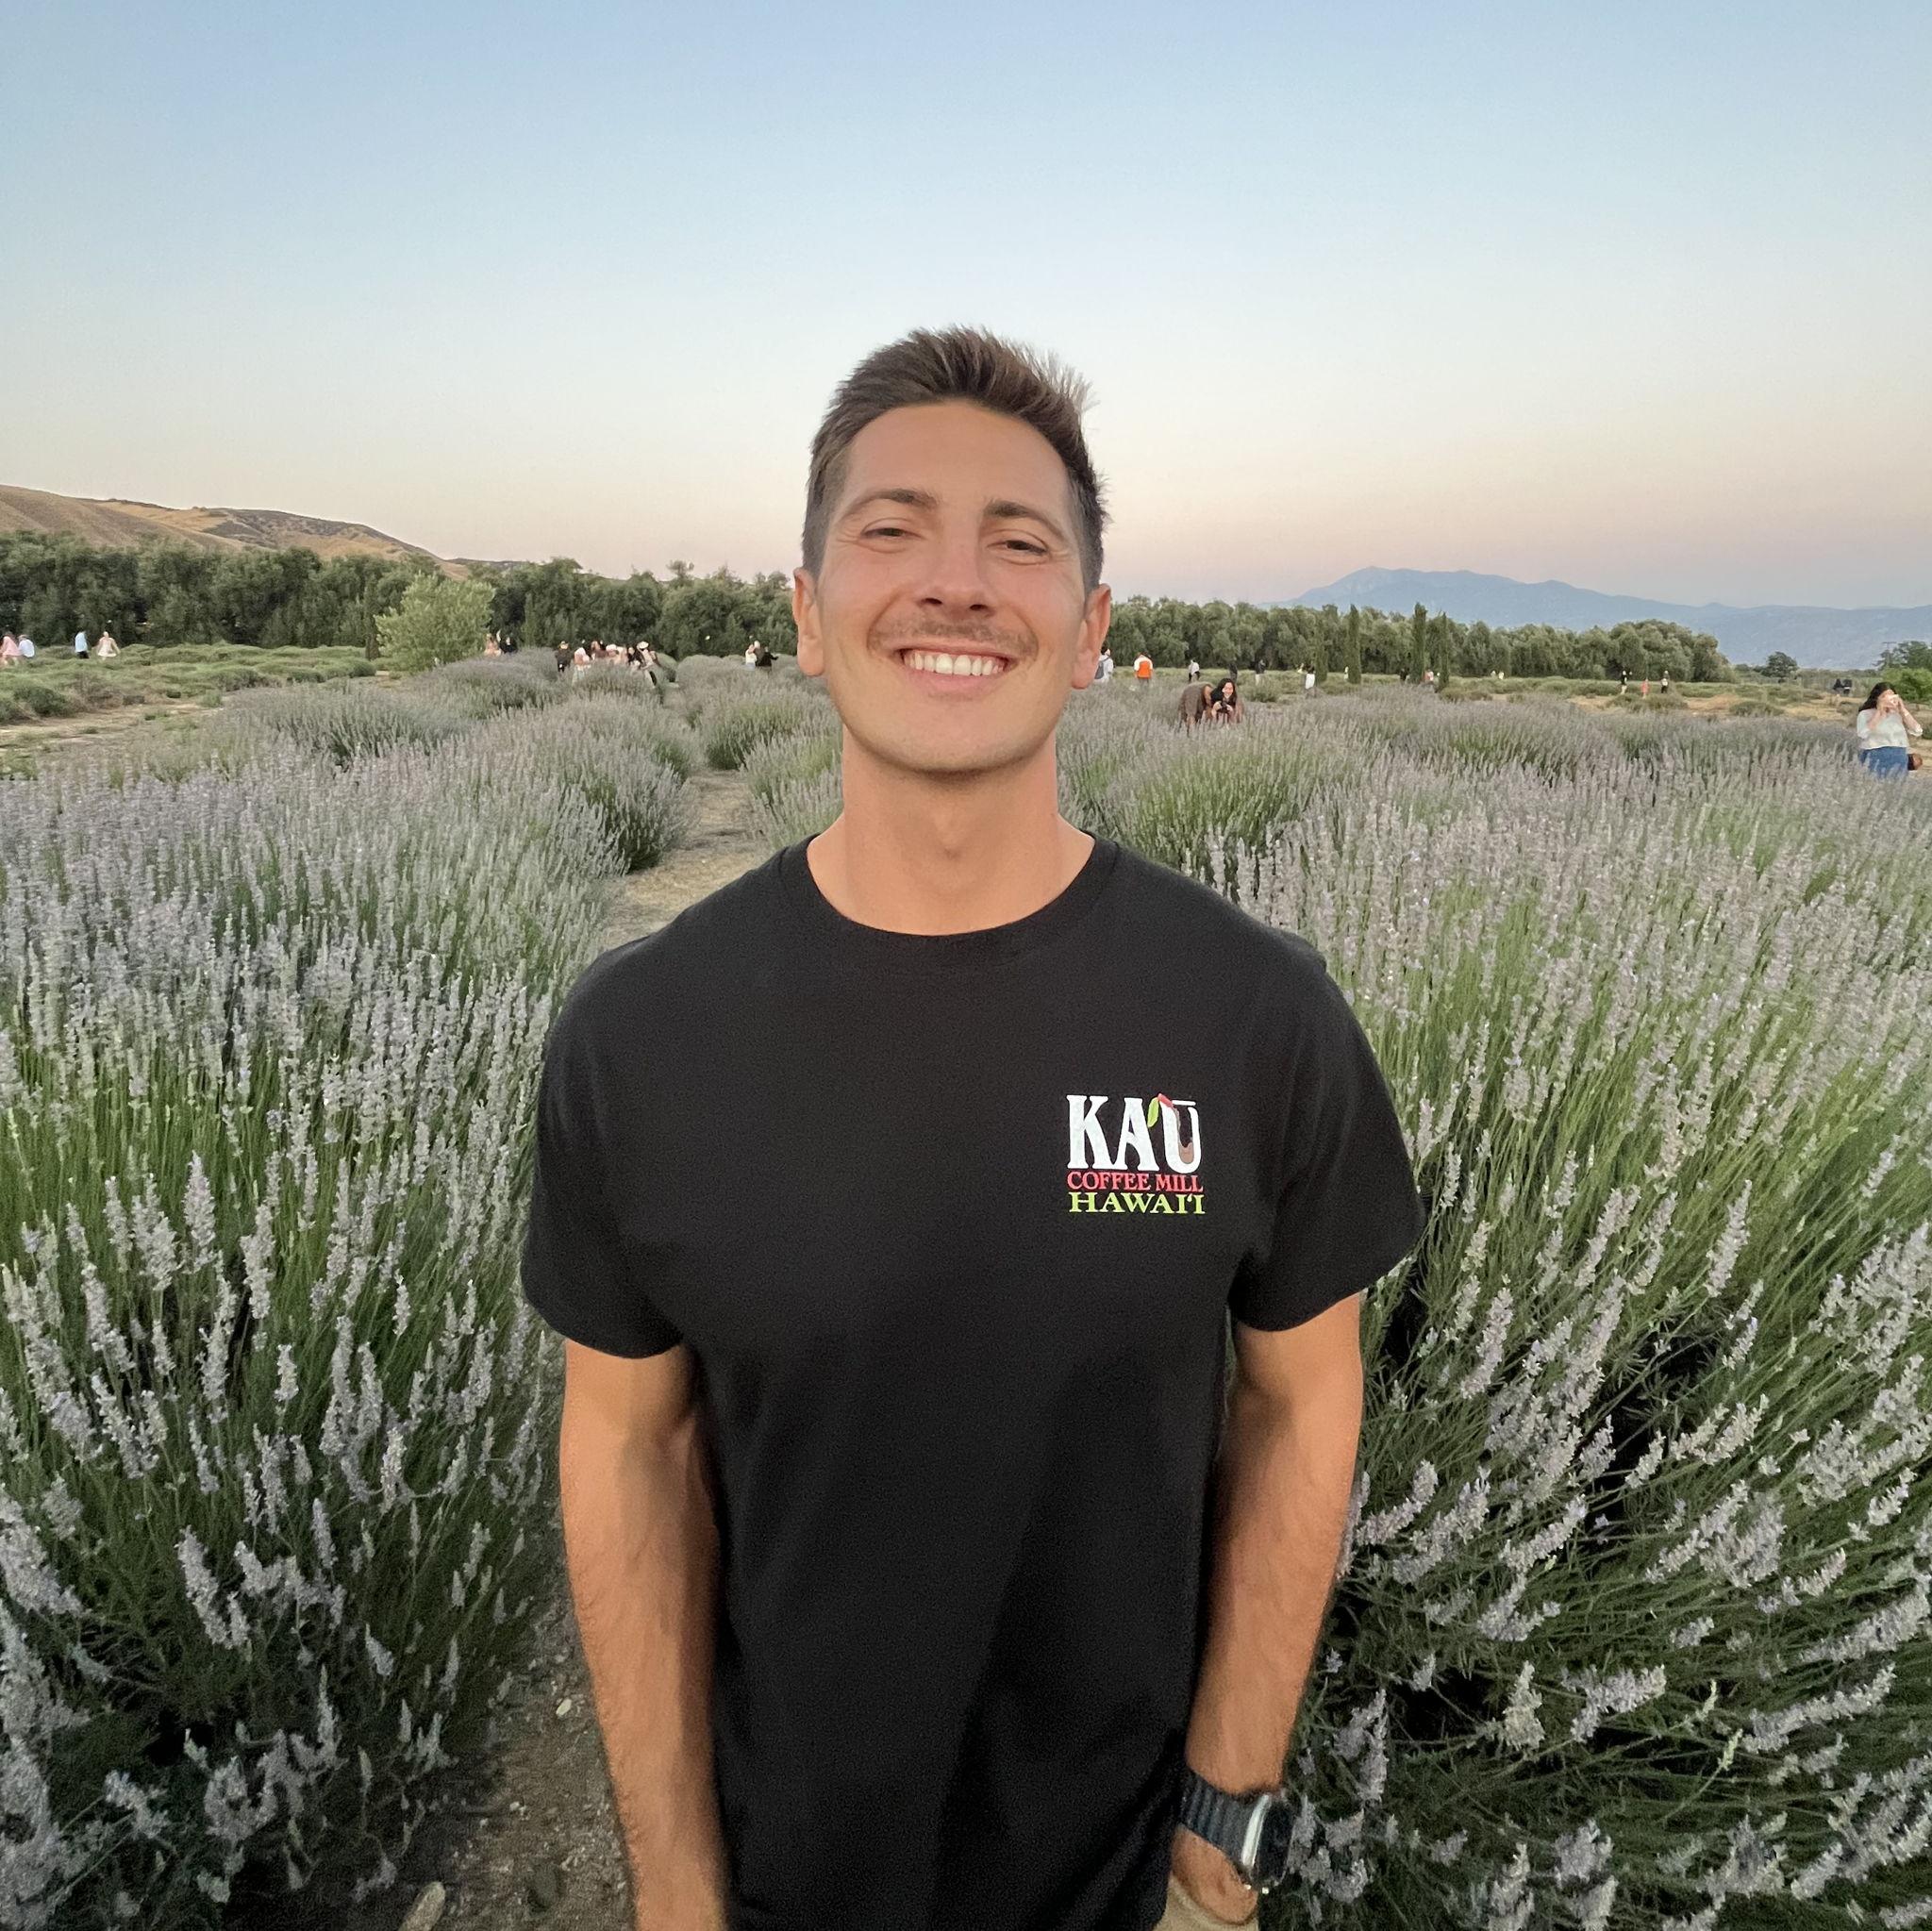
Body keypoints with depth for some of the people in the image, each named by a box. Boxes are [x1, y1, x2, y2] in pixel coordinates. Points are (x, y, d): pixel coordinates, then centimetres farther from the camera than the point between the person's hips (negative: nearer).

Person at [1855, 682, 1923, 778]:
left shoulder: (1898, 714, 15)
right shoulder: (1865, 714, 2)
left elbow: (1916, 732, 5)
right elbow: (1863, 734, -17)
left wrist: (1903, 710, 1)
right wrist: (1879, 712, -12)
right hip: (1875, 761, -4)